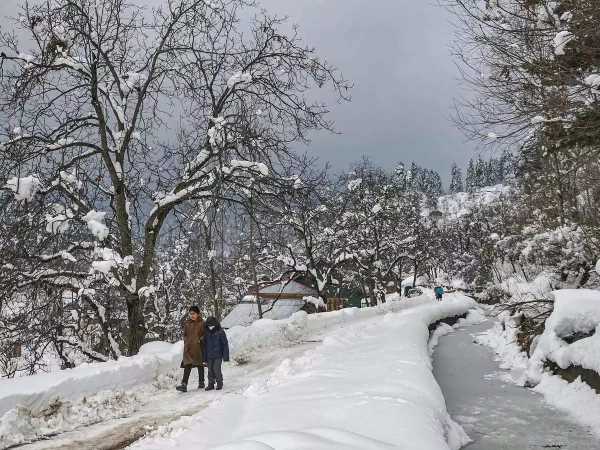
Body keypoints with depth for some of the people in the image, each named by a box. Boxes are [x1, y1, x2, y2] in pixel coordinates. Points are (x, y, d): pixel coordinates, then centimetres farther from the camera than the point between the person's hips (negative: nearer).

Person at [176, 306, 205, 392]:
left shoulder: (202, 324, -3)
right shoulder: (187, 323, 8)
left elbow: (205, 335, -2)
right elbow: (184, 335, 16)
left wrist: (200, 340, -16)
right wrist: (186, 342, 3)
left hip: (198, 348, -2)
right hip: (188, 348, 2)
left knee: (200, 365, 11)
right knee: (187, 365, -9)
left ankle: (201, 382, 26)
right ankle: (184, 385, -16)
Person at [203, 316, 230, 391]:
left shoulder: (221, 332, -7)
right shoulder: (207, 334, 6)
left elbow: (225, 344, -4)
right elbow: (205, 346, 12)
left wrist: (225, 356, -6)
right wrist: (205, 357, 11)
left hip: (218, 355, -4)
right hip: (209, 356, 4)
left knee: (216, 369, -10)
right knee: (210, 370, 6)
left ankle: (219, 383, 6)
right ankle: (211, 384, 17)